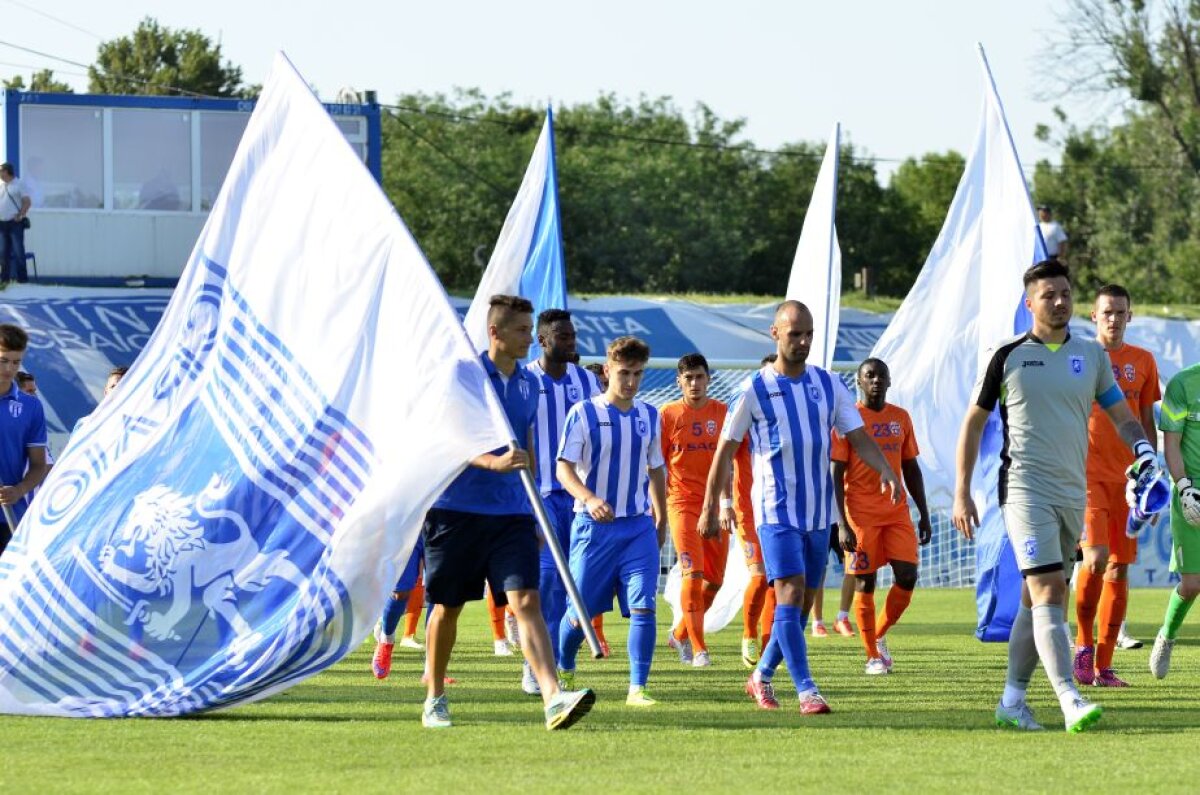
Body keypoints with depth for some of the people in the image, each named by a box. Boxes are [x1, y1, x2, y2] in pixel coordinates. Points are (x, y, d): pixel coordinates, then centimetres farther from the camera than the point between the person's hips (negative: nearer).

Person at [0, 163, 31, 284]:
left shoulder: (18, 185, -2)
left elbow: (27, 202, -5)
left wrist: (20, 215, -16)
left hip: (15, 223, -6)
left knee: (18, 251, -7)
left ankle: (22, 277, -5)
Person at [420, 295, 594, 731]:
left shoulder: (528, 385, 13)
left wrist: (533, 514, 25)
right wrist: (493, 463, -26)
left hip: (511, 514, 4)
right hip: (456, 509, -4)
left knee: (527, 601, -11)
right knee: (447, 606, 8)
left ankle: (554, 699, -24)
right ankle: (435, 700, 24)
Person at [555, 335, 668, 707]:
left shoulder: (649, 416, 9)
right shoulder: (584, 414, -6)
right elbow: (564, 468, -13)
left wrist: (661, 519, 20)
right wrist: (590, 498, -30)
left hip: (639, 527, 3)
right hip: (593, 526, -3)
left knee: (643, 607, -11)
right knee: (581, 610, 4)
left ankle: (637, 687, -8)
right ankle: (563, 669, 31)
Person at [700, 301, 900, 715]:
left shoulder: (829, 385, 7)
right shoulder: (754, 390, -4)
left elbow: (859, 438, 4)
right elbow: (725, 451, 1)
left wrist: (884, 470, -16)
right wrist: (710, 510, 0)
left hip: (819, 512, 5)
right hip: (776, 510, -5)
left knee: (802, 603, 9)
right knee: (791, 593, -17)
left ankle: (762, 676, 27)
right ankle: (806, 691, -20)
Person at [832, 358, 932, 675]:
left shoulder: (901, 418, 11)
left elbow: (911, 469, 16)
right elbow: (836, 476, -6)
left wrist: (924, 515, 11)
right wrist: (843, 525, -14)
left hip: (897, 512, 4)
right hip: (861, 514, -4)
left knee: (907, 577, -4)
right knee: (865, 583, -2)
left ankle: (879, 635, 17)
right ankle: (873, 656, 7)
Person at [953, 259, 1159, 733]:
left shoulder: (1091, 355, 10)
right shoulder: (1008, 356, 0)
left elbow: (1121, 416, 16)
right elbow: (974, 422, 6)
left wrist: (1143, 450, -5)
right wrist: (962, 494, 3)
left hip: (1074, 494, 5)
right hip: (1026, 491, -5)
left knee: (1036, 599, 10)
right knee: (1049, 589, -17)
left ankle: (1013, 700, 19)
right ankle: (1070, 701, -25)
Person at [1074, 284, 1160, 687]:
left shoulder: (1142, 361, 9)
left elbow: (1147, 423, 14)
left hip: (1127, 478, 4)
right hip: (1087, 475, -4)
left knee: (1119, 568, 2)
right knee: (1096, 556, -19)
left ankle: (1103, 666, 6)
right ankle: (1084, 643, 2)